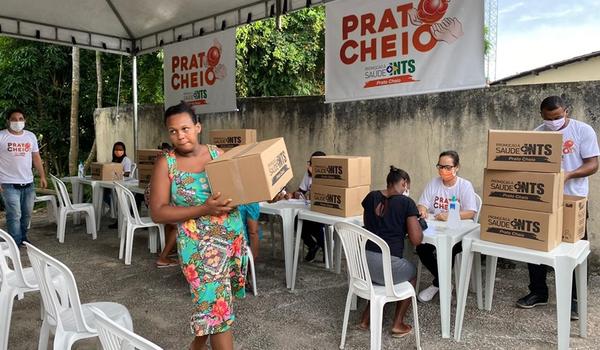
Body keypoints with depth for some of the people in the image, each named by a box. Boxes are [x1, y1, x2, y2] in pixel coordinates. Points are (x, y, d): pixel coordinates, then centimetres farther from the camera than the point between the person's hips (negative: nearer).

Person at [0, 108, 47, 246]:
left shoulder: (31, 136, 9)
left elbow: (36, 157, 14)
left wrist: (42, 176, 7)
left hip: (28, 183, 5)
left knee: (27, 214, 13)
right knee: (14, 215, -6)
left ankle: (23, 239, 28)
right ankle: (16, 244, 2)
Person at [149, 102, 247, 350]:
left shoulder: (218, 154, 2)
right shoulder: (166, 164, -7)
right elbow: (157, 213, -11)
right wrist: (204, 210, -21)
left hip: (233, 238, 4)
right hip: (199, 245, -4)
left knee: (209, 300, 18)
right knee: (216, 305, -4)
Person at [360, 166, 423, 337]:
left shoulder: (371, 197, 9)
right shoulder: (407, 203, -6)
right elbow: (416, 240, -5)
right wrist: (418, 223, 13)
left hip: (364, 261, 5)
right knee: (412, 273, 29)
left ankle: (366, 319, 34)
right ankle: (398, 324, 30)